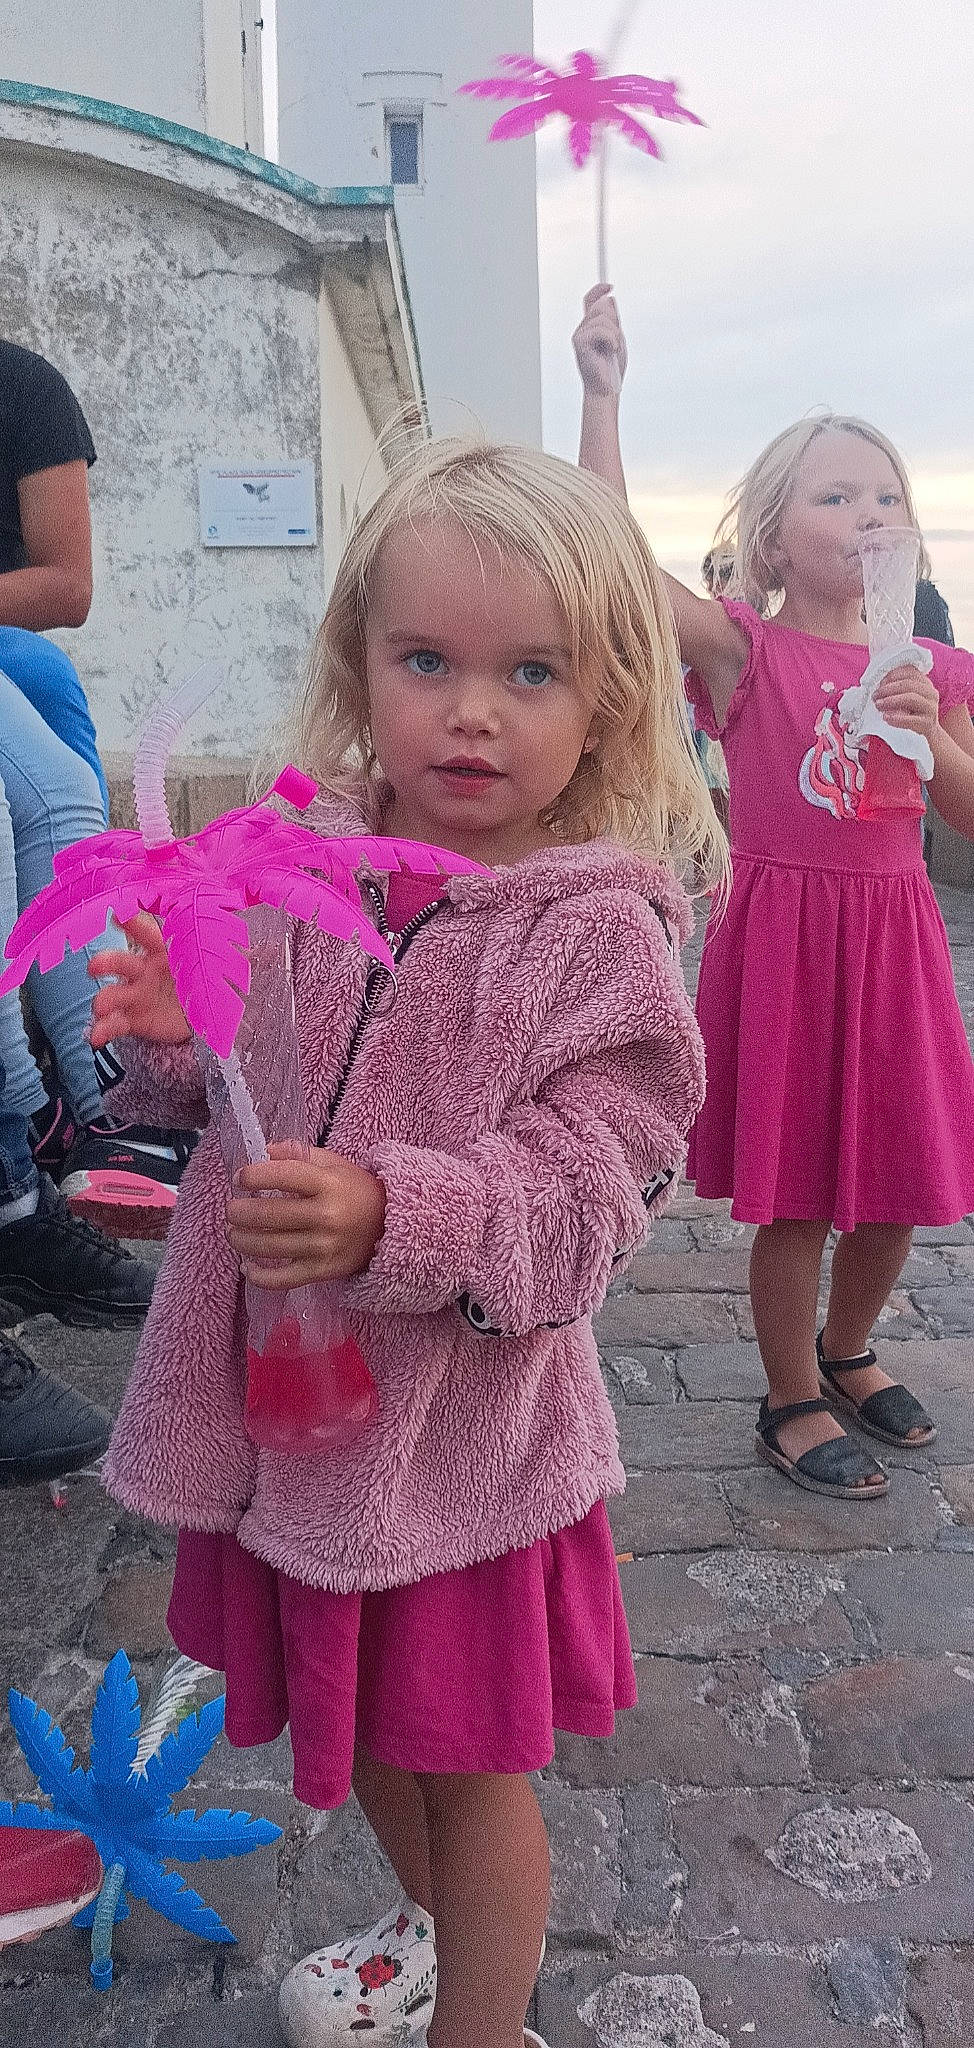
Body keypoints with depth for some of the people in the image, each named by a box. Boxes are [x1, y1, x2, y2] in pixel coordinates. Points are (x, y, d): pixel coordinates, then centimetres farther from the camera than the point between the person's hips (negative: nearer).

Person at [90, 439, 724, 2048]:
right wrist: (173, 1041, -15)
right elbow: (233, 1095, 7)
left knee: (468, 1760, 16)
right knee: (363, 1722, 28)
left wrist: (392, 1222, -38)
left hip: (458, 1420, -5)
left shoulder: (598, 930, -17)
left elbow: (579, 1199, -22)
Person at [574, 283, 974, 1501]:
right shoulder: (746, 651, -6)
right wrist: (600, 392, -21)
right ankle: (793, 1401, 25)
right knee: (793, 1192, 4)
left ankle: (846, 1349, 41)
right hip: (780, 933, -4)